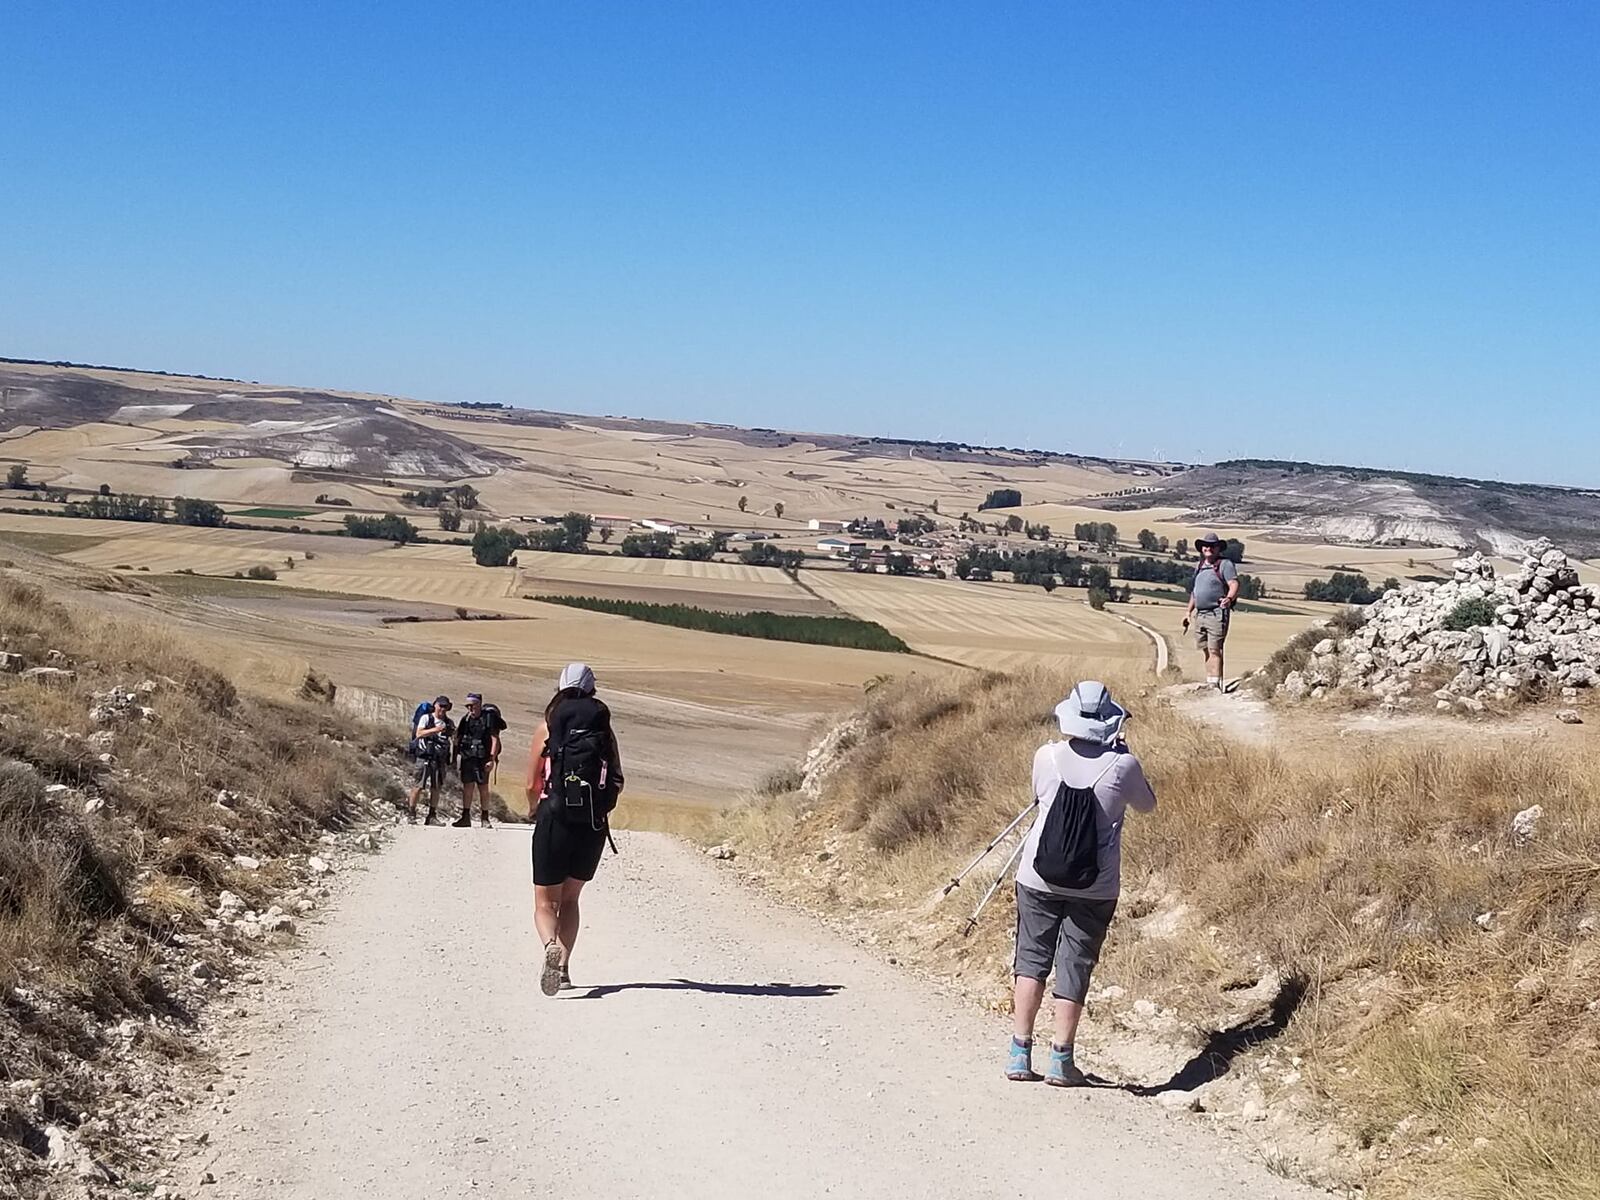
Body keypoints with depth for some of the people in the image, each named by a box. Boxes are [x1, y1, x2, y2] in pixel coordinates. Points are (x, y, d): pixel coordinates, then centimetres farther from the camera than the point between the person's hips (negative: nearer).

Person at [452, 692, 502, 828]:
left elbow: (495, 740, -7)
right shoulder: (465, 720, 11)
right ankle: (465, 817, 7)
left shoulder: (488, 719, -4)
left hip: (482, 759, -4)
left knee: (483, 788, 1)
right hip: (466, 758, 4)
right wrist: (457, 759, 10)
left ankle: (484, 817, 8)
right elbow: (458, 739, 16)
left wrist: (492, 759, -14)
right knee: (467, 786, 3)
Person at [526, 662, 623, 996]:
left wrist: (536, 812, 22)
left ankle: (552, 947, -26)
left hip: (555, 819, -2)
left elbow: (531, 785, 2)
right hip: (594, 824, 3)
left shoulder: (547, 727, 0)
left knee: (545, 902, 5)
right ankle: (563, 968, 12)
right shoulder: (604, 729, 6)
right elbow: (618, 782, 6)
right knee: (569, 898, 21)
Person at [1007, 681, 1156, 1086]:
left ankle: (1020, 1053, 9)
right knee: (1075, 965, 6)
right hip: (1095, 887, -1)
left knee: (1032, 957, 11)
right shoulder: (1122, 765, -11)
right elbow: (1146, 805, 9)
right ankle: (1061, 1059, 8)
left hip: (1039, 878, 1)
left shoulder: (1047, 756, -6)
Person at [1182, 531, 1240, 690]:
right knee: (1206, 651, 10)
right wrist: (1189, 612, 24)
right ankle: (1209, 682, 15)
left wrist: (1229, 598, -35)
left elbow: (1234, 585, -15)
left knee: (1214, 650, -12)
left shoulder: (1225, 564, -3)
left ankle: (1215, 684, -13)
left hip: (1217, 614, -7)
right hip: (1200, 614, 7)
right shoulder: (1200, 566, 20)